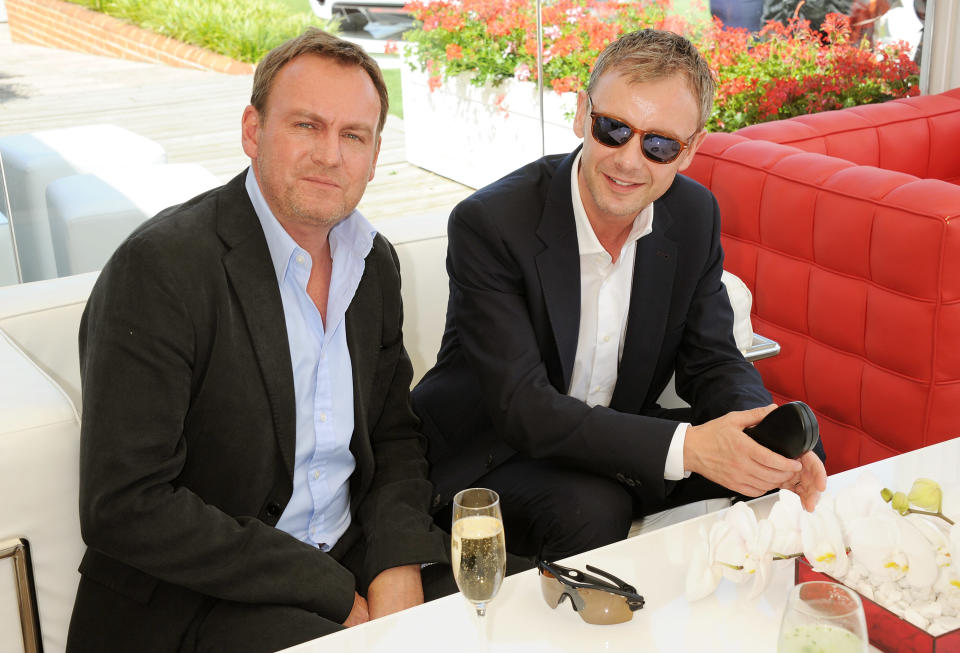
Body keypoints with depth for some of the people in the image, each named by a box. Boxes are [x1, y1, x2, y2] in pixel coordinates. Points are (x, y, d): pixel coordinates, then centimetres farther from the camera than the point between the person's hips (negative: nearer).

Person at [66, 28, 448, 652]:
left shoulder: (375, 263, 5)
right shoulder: (159, 267, -17)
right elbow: (123, 507, -21)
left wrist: (399, 566, -8)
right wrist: (331, 591, -19)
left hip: (349, 563, 6)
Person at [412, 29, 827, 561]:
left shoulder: (694, 215, -5)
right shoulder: (488, 223, -24)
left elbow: (712, 361, 0)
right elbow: (523, 408, -29)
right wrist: (685, 446, -38)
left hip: (619, 437, 6)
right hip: (493, 455, -5)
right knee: (592, 511, -35)